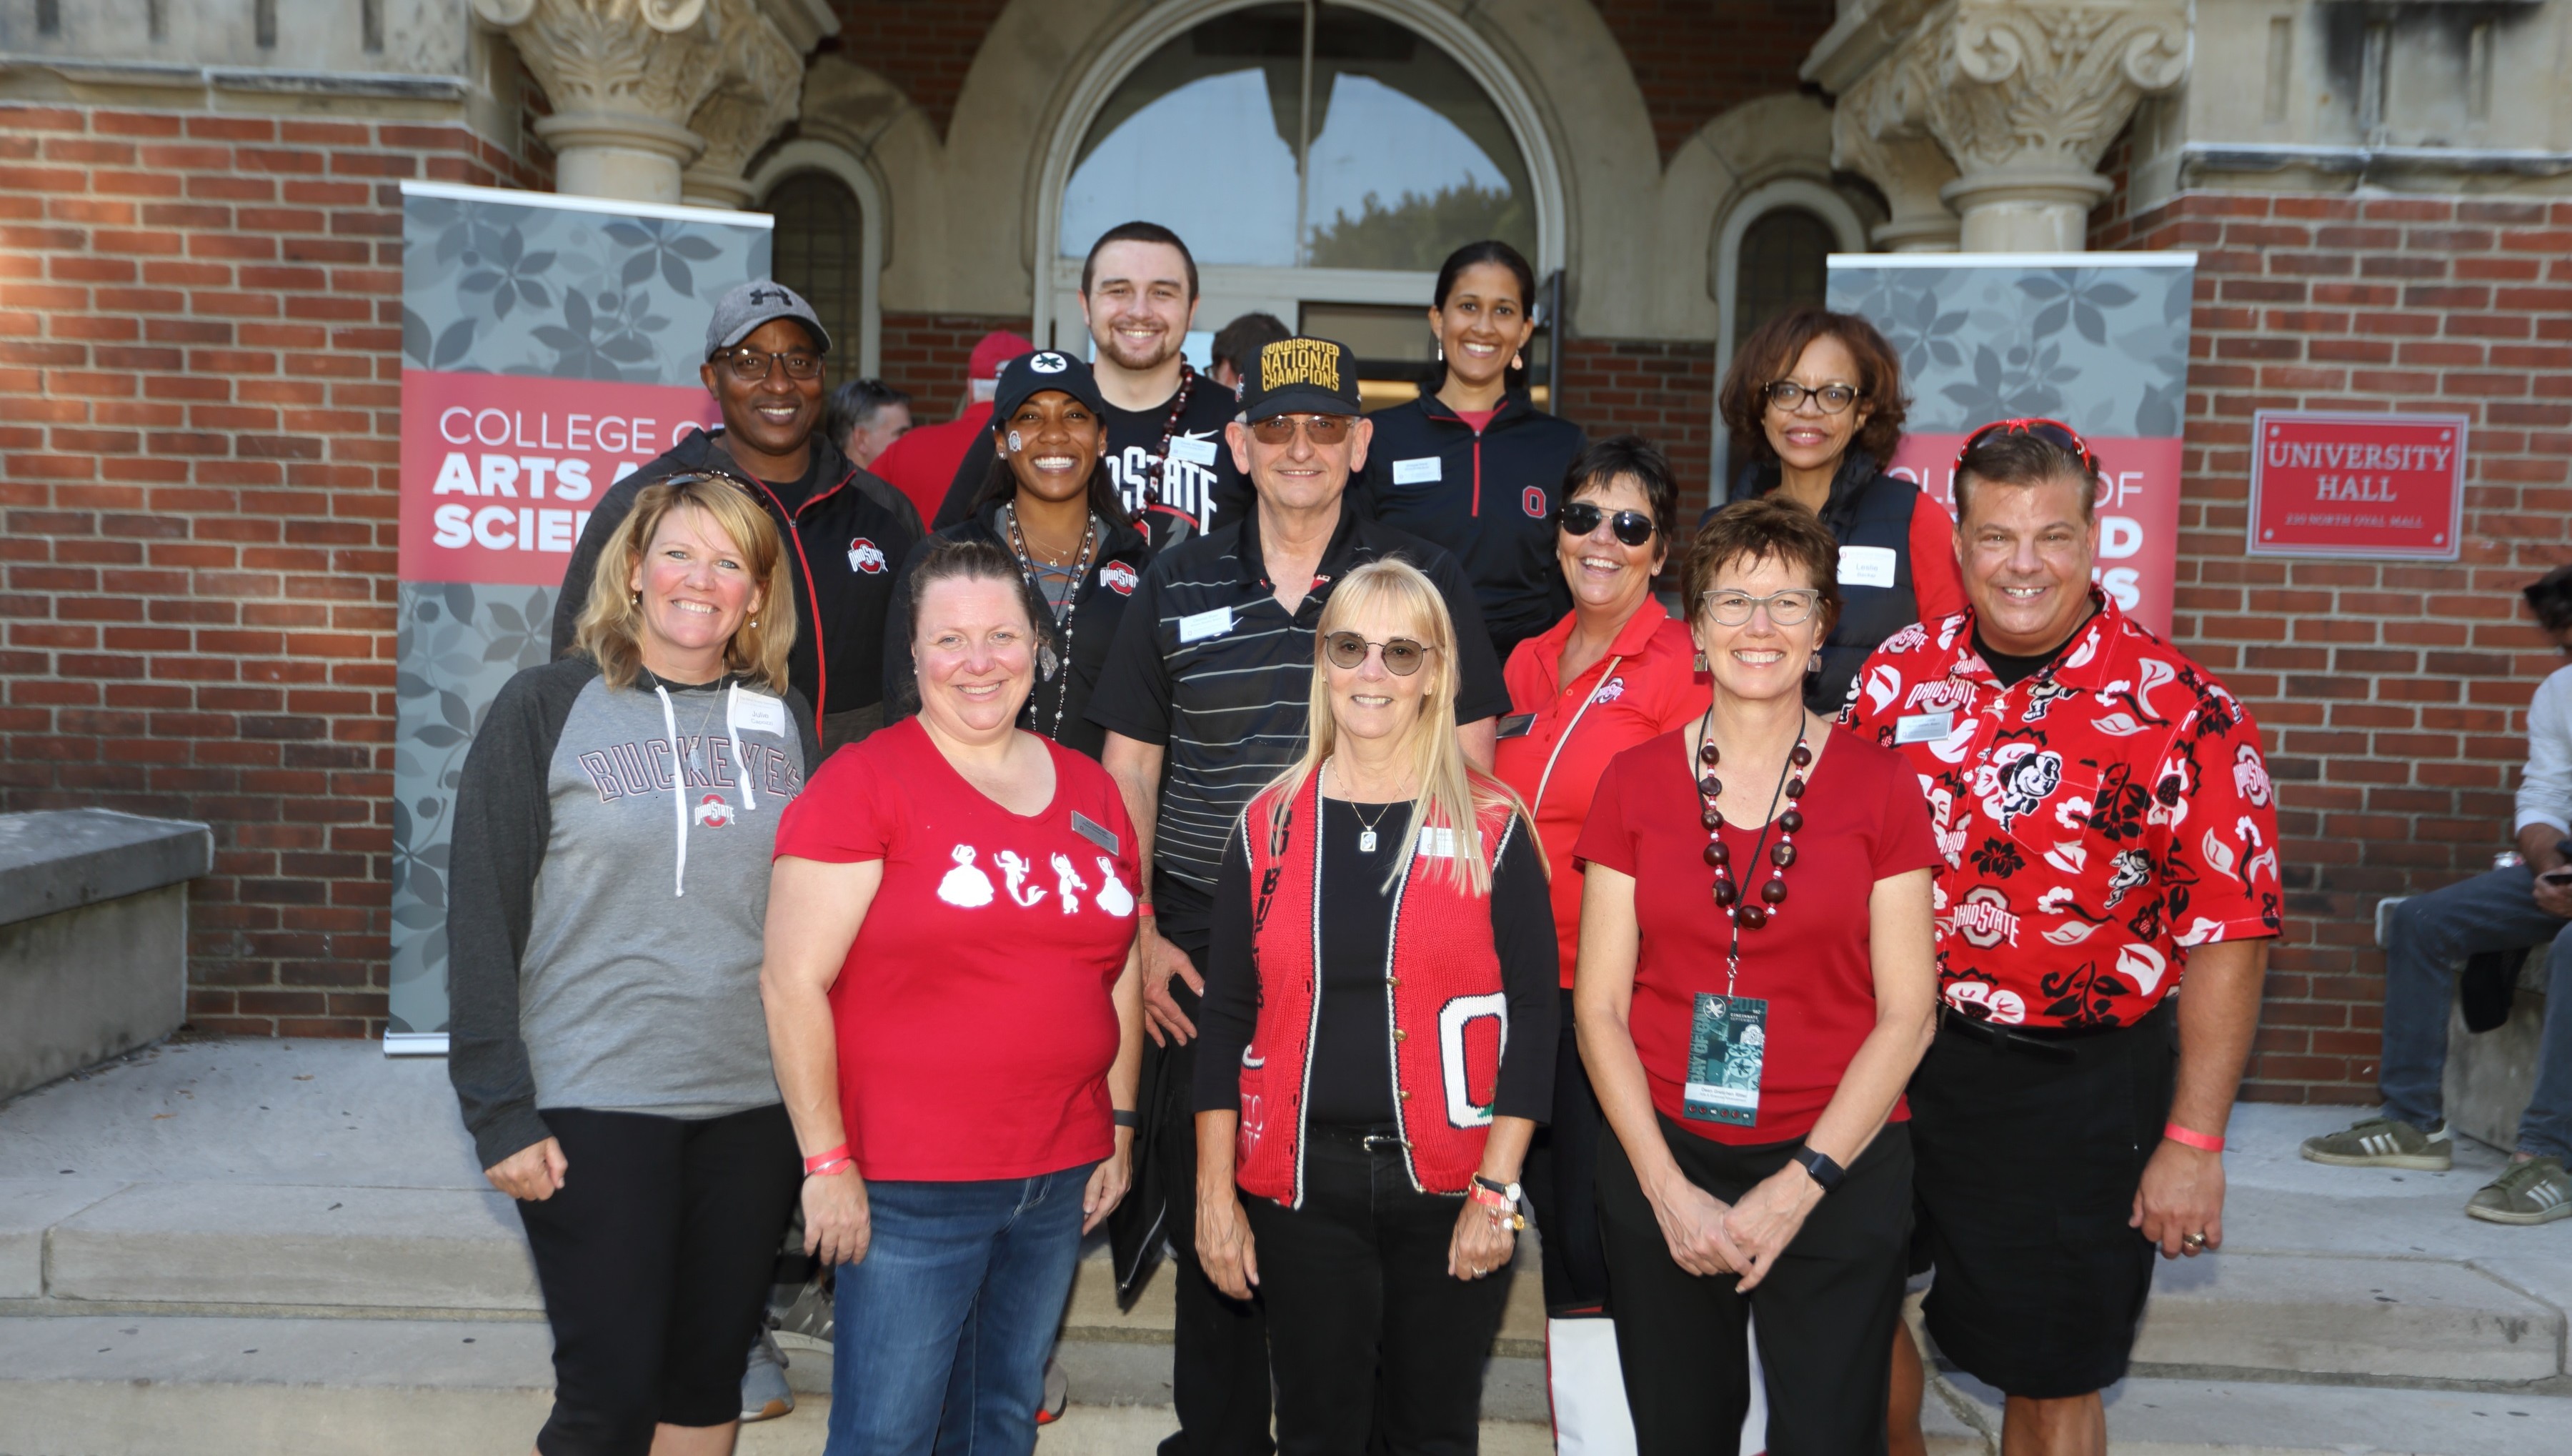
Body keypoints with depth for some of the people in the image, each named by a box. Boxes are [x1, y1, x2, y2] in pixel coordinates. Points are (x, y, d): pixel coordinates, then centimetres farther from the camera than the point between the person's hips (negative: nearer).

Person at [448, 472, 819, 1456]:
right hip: (593, 1105, -3)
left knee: (709, 1377, 13)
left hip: (755, 1105, 4)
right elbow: (482, 919, -5)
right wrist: (499, 1113, -10)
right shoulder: (547, 706, -3)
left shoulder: (786, 722, 8)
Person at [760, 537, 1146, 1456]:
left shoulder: (1091, 793, 9)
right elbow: (793, 982, -12)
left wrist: (1121, 1128, 12)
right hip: (909, 1185, -5)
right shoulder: (864, 782, -8)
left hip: (1060, 1177, 5)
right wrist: (828, 1163, -13)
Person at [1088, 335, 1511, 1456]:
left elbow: (1468, 767, 4)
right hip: (1202, 956, 2)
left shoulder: (1422, 581, 3)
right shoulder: (1176, 586, 8)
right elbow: (1128, 774, 10)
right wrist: (1140, 935, 2)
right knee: (1207, 1217, 10)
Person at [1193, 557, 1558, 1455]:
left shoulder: (1492, 828, -2)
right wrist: (1215, 1194, 1)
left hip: (1449, 1185, -1)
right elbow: (1227, 1018, 5)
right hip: (1301, 1184, 1)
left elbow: (1532, 1012, -3)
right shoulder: (1269, 827, 3)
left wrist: (1497, 1189, -8)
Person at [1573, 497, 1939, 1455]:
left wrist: (1799, 1186, -9)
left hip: (1839, 1171, -1)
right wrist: (1669, 1188, -8)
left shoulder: (1880, 785, -2)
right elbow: (1599, 1006, 0)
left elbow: (1907, 1011, -3)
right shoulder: (1634, 782, 1)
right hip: (1663, 1167, 1)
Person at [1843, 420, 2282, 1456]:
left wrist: (2193, 1142, -13)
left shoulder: (2178, 712, -13)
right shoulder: (1899, 674, -1)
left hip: (2072, 1089, -4)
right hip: (1893, 1056, 4)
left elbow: (2229, 937, -11)